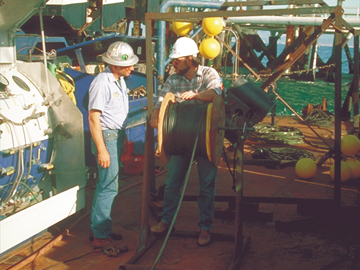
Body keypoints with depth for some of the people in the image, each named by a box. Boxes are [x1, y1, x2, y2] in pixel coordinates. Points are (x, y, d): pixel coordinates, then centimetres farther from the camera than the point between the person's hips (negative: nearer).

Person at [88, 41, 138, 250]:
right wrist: (101, 150, -22)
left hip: (117, 136, 9)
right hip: (106, 136, -9)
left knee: (108, 185, 13)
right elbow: (93, 118, -20)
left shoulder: (120, 80, 11)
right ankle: (101, 237, -1)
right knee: (109, 186, -8)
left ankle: (103, 229, 23)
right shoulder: (102, 82, -18)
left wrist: (123, 137, 20)